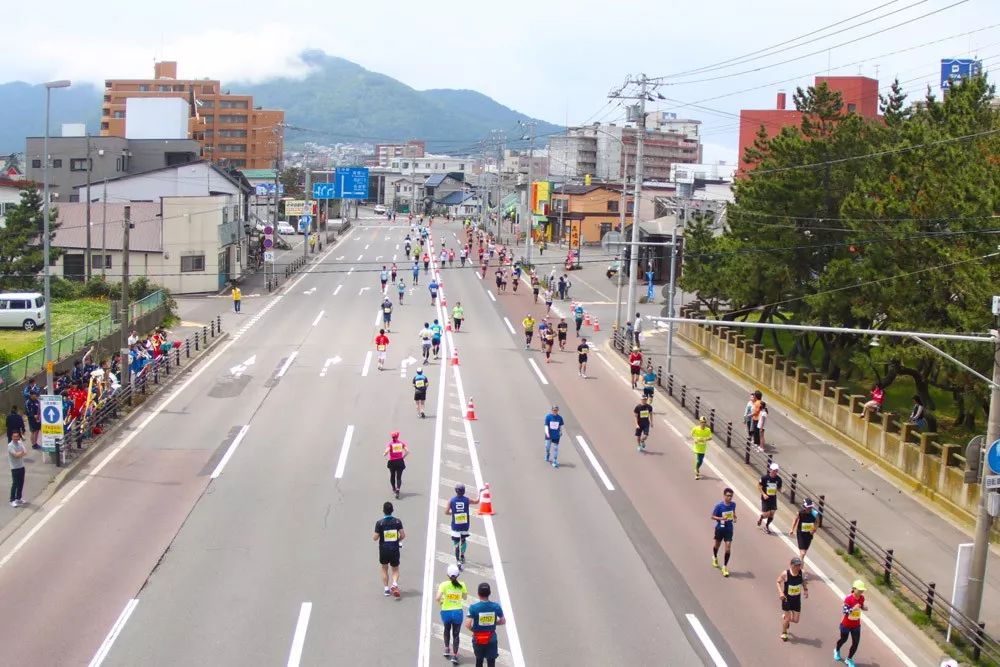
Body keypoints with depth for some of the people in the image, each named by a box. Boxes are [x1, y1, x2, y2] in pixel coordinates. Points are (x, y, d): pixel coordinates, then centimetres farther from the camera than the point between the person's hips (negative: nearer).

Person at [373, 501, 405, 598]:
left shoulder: (379, 523, -12)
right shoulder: (397, 521, -7)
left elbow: (375, 538, -11)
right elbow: (403, 535, -8)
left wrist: (373, 535, 11)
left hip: (384, 549, -1)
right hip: (395, 549, 1)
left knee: (384, 569, 19)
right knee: (395, 569, 14)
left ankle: (386, 589, 18)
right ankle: (395, 584, -12)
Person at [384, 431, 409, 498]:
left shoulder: (390, 443, -6)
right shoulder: (401, 443, 1)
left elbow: (387, 451, -20)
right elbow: (407, 451, -4)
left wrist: (385, 455, 1)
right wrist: (403, 457, 9)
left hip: (392, 462, 0)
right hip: (400, 461, 0)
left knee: (392, 476, 22)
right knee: (399, 477, -1)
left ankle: (394, 489, 39)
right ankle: (398, 490, -21)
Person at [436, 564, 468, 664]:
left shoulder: (444, 585, -12)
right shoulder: (462, 585, -6)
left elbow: (437, 598, -19)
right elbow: (465, 597, 8)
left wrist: (440, 602, 2)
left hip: (446, 612, 0)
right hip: (458, 612, 0)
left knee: (447, 630, 28)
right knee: (456, 634, 10)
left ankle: (447, 649, 34)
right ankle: (454, 655, 3)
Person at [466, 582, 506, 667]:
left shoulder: (473, 607, -15)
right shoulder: (496, 607, -8)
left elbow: (467, 625, -20)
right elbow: (503, 621, 2)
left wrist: (473, 629, 1)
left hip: (478, 640, 0)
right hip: (491, 640, 0)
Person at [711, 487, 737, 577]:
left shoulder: (733, 504, -8)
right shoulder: (719, 506, -20)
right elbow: (712, 517, -13)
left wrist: (734, 517, -6)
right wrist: (721, 518, -30)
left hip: (729, 529, 1)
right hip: (720, 528, -1)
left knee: (728, 547, -8)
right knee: (717, 545, 20)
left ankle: (725, 567, 2)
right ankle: (715, 558, 53)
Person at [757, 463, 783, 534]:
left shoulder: (778, 479, -4)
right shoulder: (765, 477, -14)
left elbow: (779, 488, 7)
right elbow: (759, 486, -6)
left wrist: (781, 491, -16)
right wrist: (763, 494, -16)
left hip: (773, 498, 3)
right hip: (765, 498, -3)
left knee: (772, 514, 1)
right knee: (767, 514, -7)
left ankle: (766, 526, 26)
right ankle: (761, 517, 29)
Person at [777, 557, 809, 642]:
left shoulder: (802, 573, -12)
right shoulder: (785, 574, -23)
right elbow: (778, 582, -9)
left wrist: (806, 590, -7)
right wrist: (780, 592, -21)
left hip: (797, 599, 4)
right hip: (787, 598, -3)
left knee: (795, 620, 7)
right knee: (787, 618, 6)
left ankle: (785, 617, 43)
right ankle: (784, 633, 37)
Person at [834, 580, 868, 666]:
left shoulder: (861, 598, -10)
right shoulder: (848, 598, -26)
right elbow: (844, 611, -25)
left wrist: (864, 607, -13)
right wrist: (853, 609, -41)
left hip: (856, 625, 4)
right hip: (846, 624, -4)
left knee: (855, 643, 2)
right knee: (844, 640, 20)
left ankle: (849, 659, 24)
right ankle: (837, 651, 54)